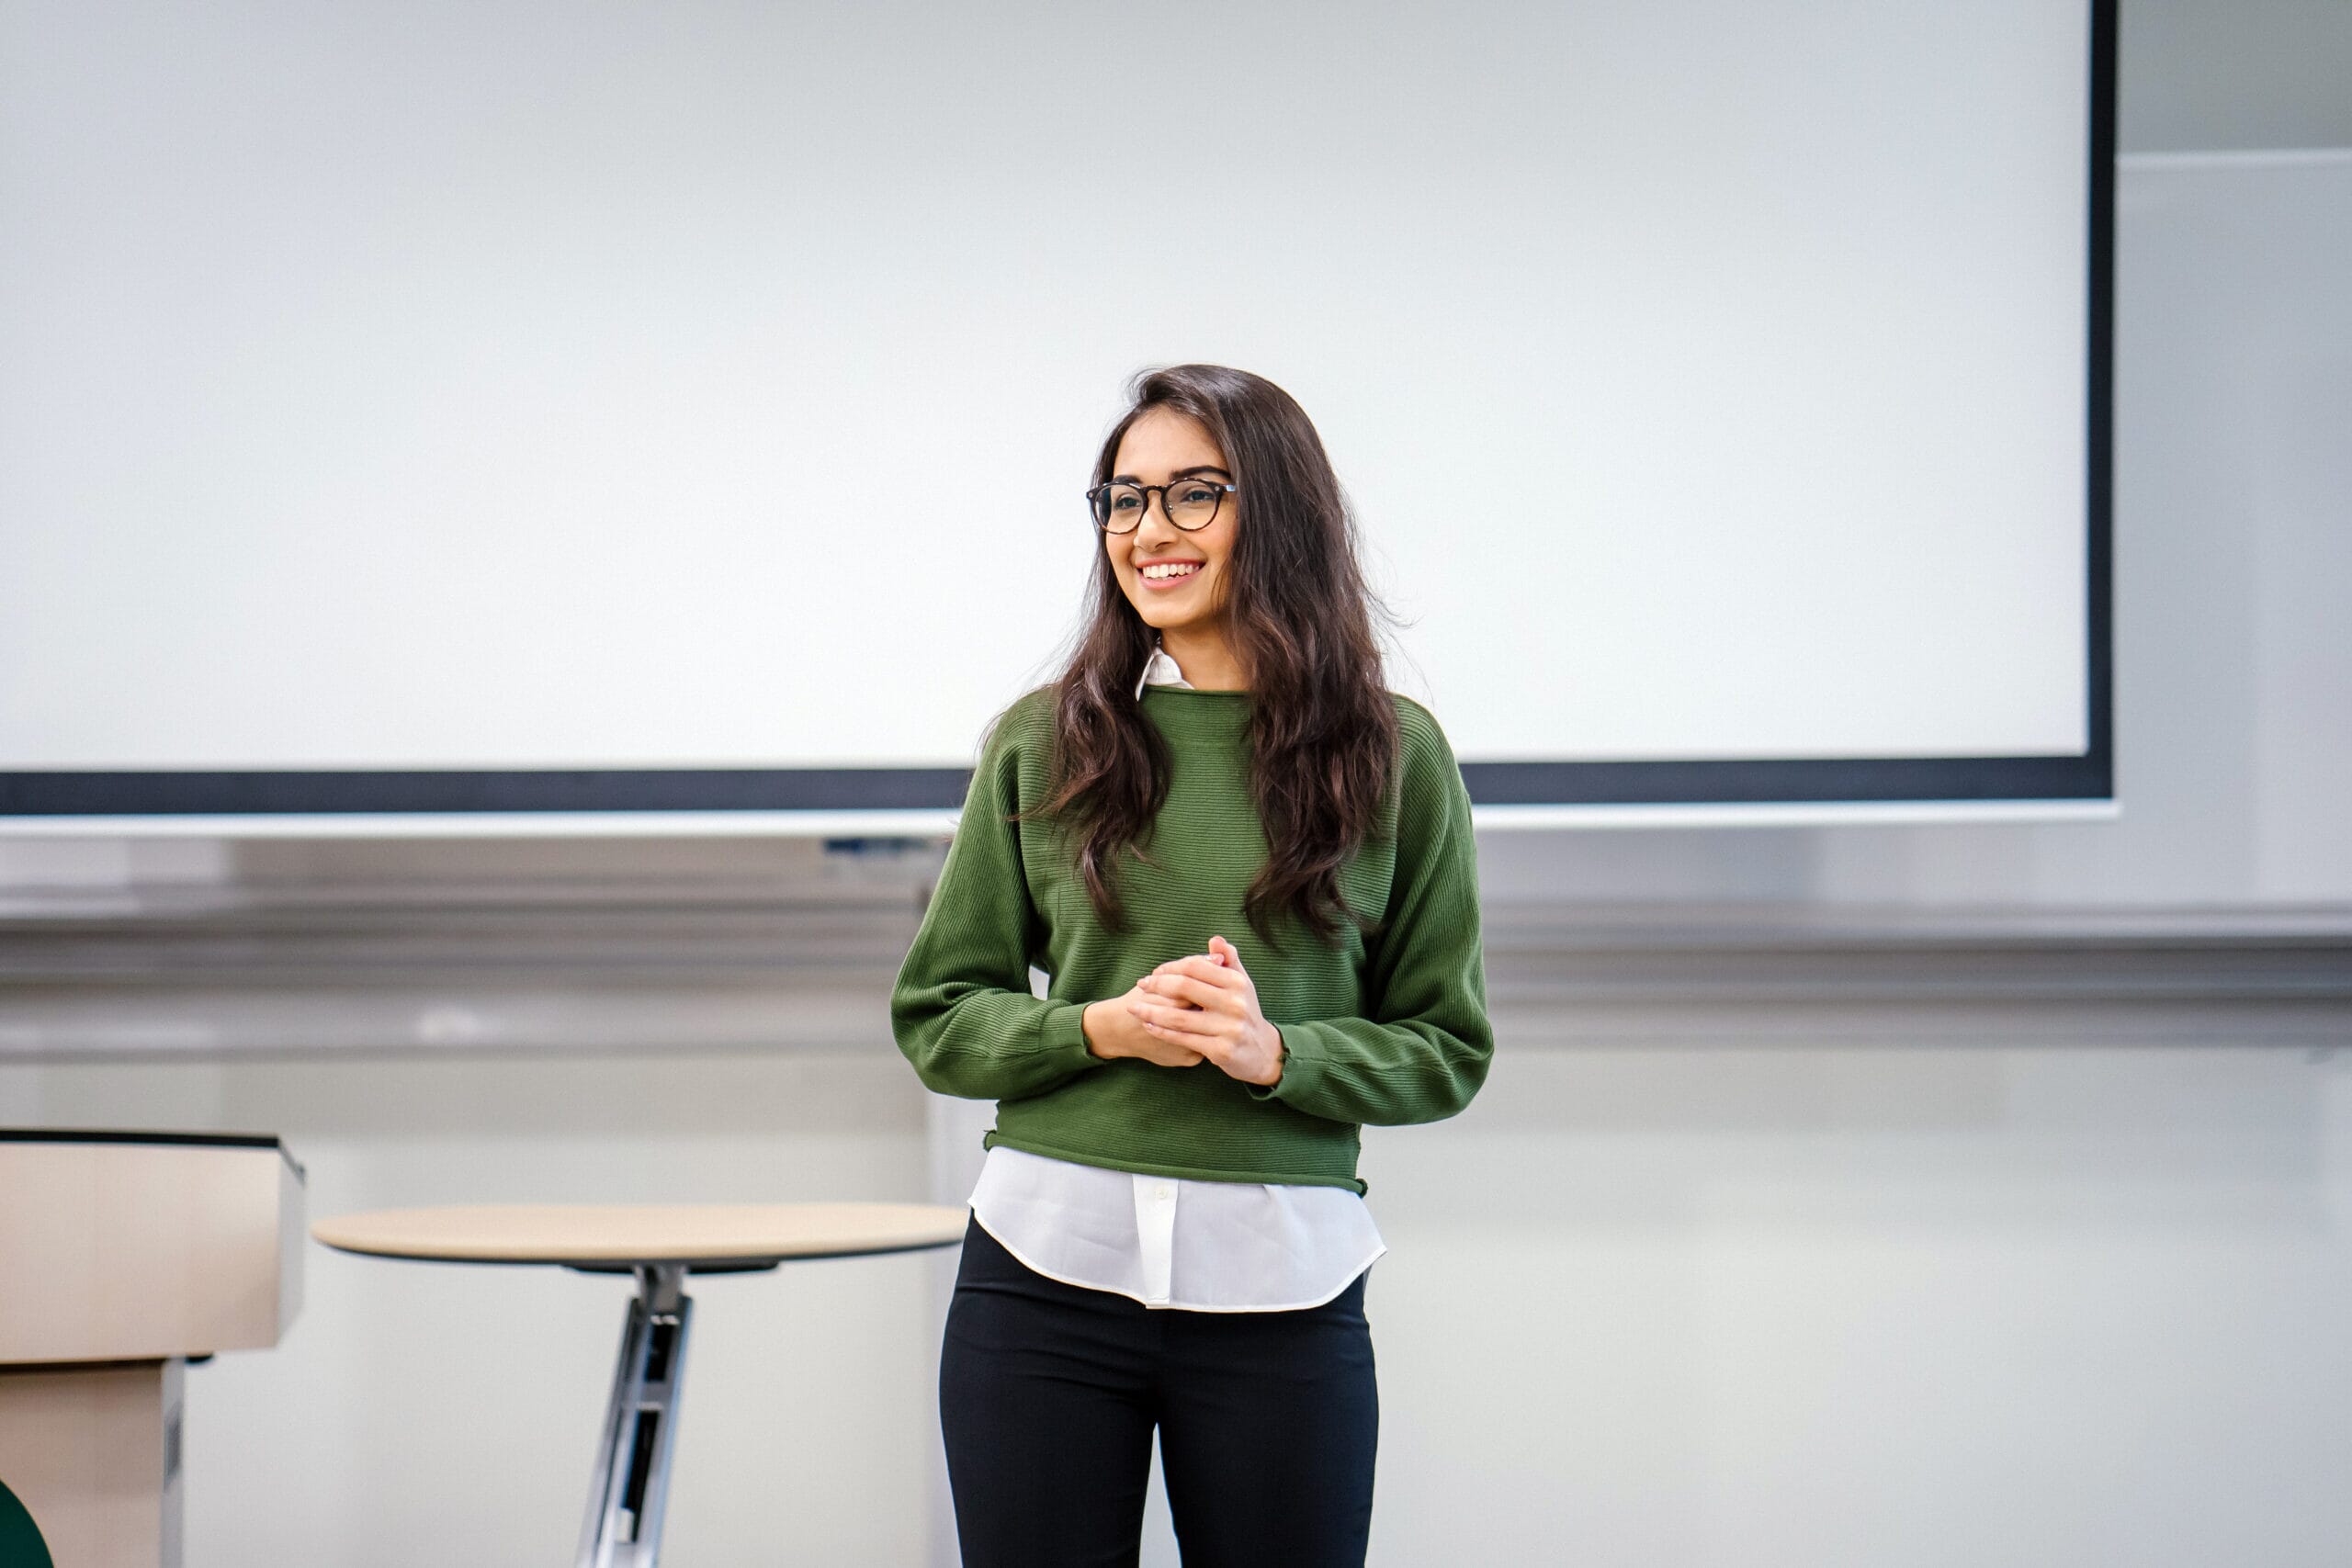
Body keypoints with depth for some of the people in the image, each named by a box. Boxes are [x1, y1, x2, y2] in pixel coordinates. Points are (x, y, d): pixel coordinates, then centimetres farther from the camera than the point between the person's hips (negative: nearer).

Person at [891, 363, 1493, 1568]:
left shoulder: (1394, 755, 3)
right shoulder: (1041, 742, 5)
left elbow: (1447, 1050, 5)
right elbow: (935, 1017, 8)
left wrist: (1276, 1052, -13)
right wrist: (1105, 1028, -10)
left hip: (1279, 1280, 0)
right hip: (1046, 1263, 1)